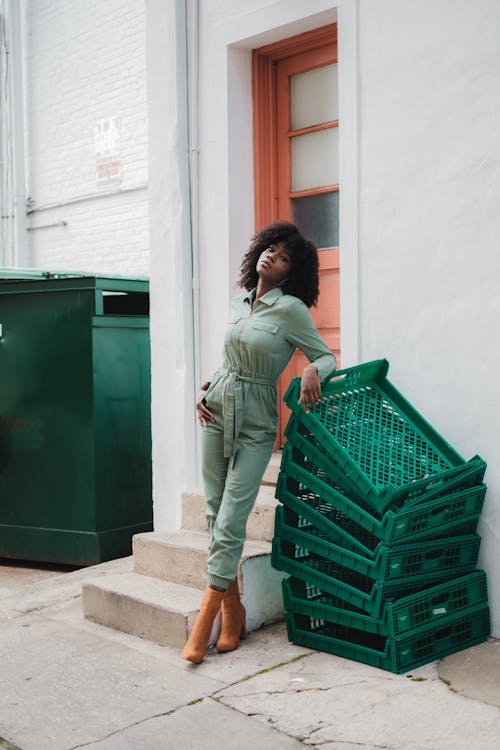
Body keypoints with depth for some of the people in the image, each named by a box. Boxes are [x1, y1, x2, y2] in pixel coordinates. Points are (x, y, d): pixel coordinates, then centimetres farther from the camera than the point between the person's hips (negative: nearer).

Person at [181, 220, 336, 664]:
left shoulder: (290, 308, -9)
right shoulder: (239, 303, 9)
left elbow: (327, 357, -6)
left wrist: (313, 370, -27)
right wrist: (206, 388, 6)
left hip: (255, 423, -6)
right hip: (218, 409, 6)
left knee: (230, 520, -7)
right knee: (215, 512, 6)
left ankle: (206, 619, 3)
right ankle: (233, 612, 17)